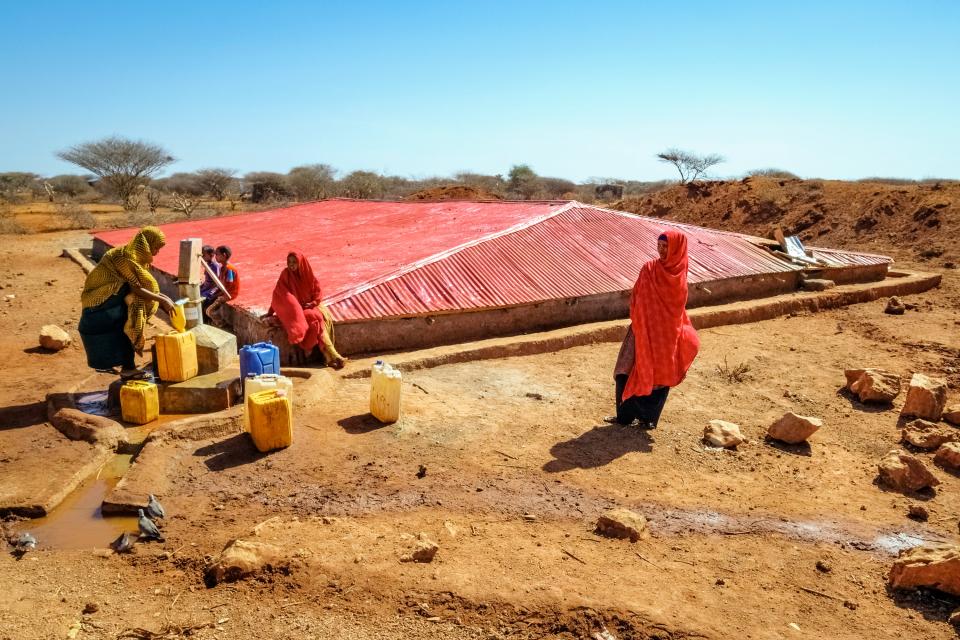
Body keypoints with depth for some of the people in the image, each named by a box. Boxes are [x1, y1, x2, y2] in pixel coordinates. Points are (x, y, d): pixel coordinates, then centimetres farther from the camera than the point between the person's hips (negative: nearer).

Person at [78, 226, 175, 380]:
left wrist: (161, 297, -4)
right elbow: (136, 288, -28)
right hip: (100, 299, -9)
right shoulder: (127, 257, -24)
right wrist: (162, 300, -26)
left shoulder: (137, 256, 5)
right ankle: (127, 368, -14)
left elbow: (144, 286, 8)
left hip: (110, 299, 9)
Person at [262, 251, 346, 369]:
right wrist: (270, 312, -5)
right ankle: (331, 355, -27)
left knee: (326, 316, -25)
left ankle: (328, 354, -28)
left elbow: (318, 290, 5)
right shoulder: (285, 274, -9)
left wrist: (313, 303, -11)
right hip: (296, 310, -4)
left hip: (309, 305, 4)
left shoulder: (307, 274, 0)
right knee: (316, 318, -29)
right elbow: (278, 295, -6)